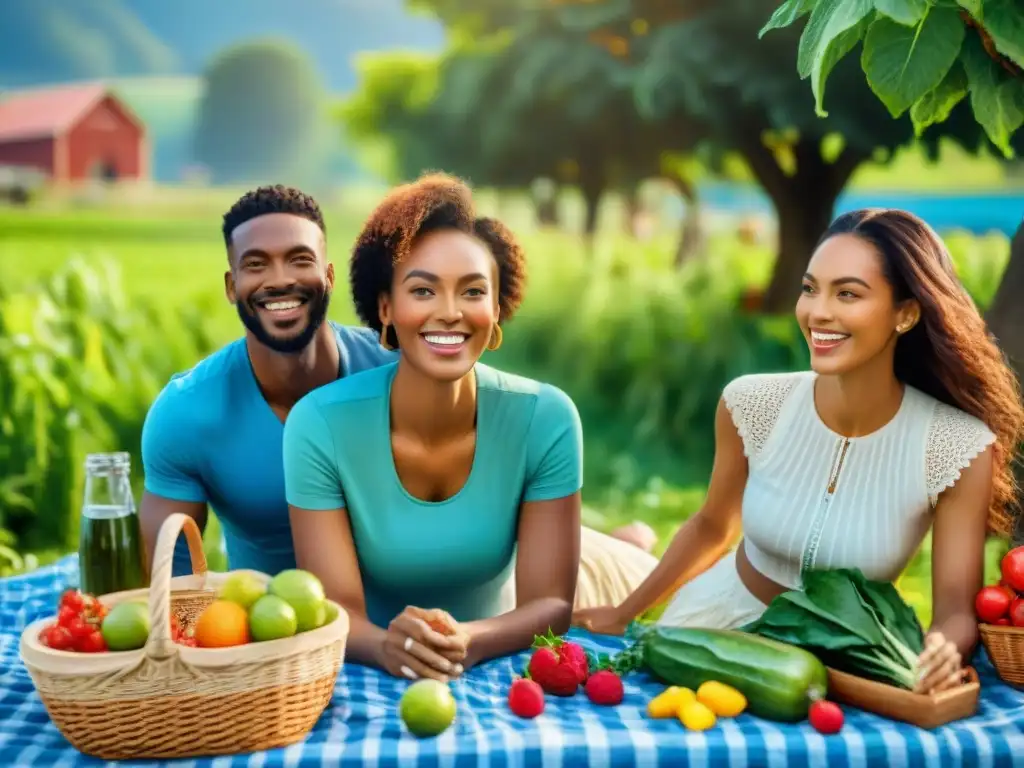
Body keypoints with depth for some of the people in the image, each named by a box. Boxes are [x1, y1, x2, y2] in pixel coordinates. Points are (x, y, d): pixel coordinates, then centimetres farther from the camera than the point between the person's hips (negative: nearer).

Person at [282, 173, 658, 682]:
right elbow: (336, 612, -22)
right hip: (378, 673, 3)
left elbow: (552, 605, -19)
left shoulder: (546, 419, -20)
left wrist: (469, 642, -40)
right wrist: (389, 647, -45)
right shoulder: (319, 425, -23)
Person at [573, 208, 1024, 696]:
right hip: (722, 617, -2)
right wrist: (625, 612, 13)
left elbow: (957, 610, -14)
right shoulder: (751, 404, -14)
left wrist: (943, 653, -37)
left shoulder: (959, 447, -19)